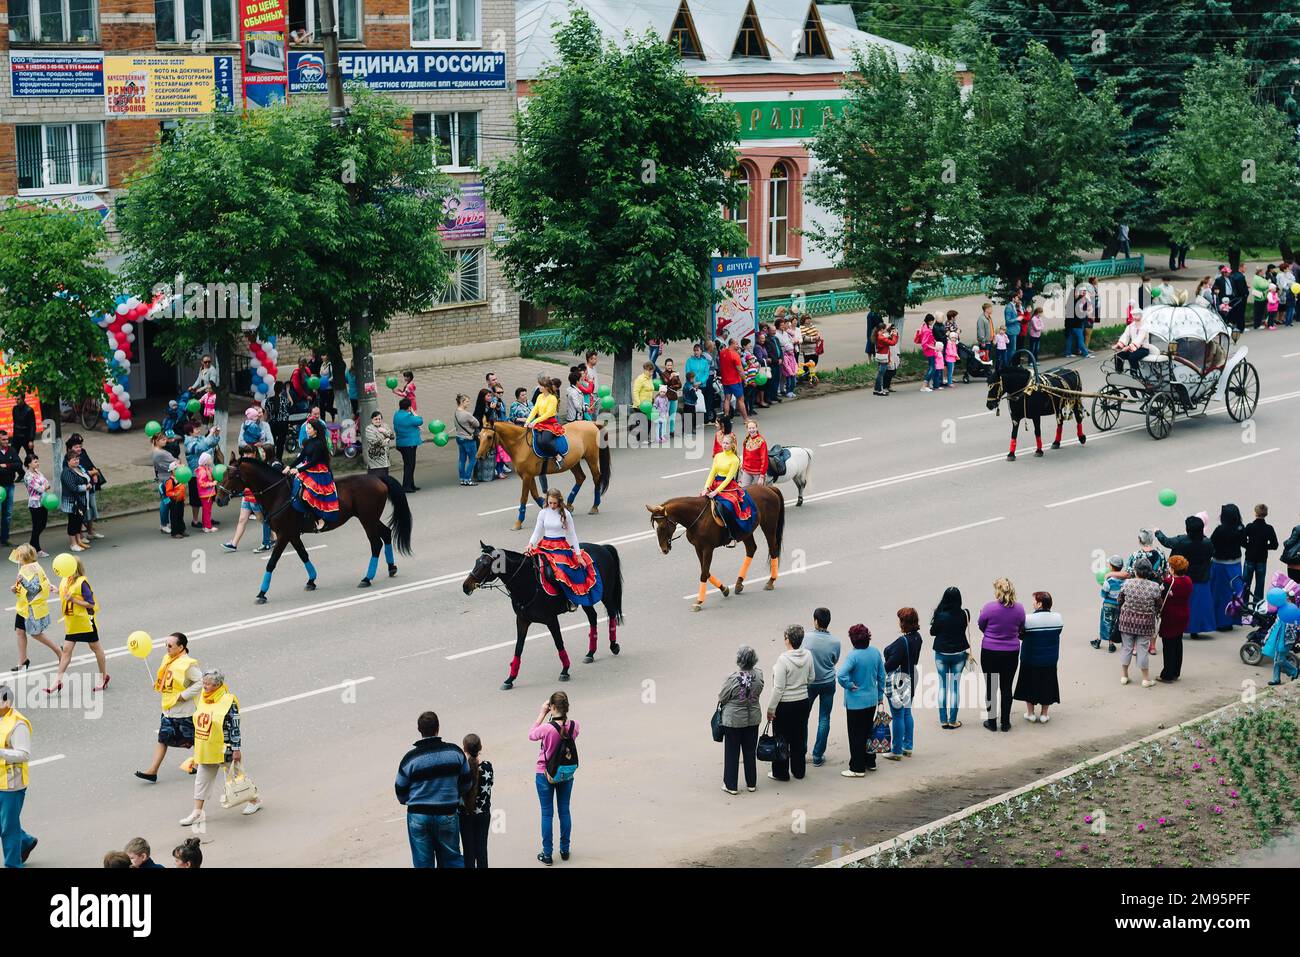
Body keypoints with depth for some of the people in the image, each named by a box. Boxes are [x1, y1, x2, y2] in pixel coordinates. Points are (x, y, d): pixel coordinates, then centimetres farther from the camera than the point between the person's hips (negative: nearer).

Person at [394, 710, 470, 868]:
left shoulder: (410, 758, -11)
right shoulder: (455, 752, -6)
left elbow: (401, 792, -1)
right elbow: (467, 783, 6)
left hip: (418, 816, -1)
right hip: (447, 814, 1)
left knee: (423, 862, 9)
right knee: (452, 858, 14)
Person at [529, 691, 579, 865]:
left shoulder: (546, 728, -26)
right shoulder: (575, 726, -14)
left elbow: (531, 735, -5)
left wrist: (542, 714, -5)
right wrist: (561, 715, 1)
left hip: (545, 775, -4)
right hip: (567, 774, 4)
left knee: (547, 813, 8)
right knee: (564, 811, 18)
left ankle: (547, 854, 15)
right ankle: (565, 850, 29)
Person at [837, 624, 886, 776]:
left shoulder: (853, 656, -22)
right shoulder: (875, 653, -2)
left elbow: (841, 675, -35)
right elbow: (881, 676, 7)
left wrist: (850, 685, -17)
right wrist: (880, 695, 18)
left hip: (856, 702, -6)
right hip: (872, 700, 6)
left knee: (856, 735, 4)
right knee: (868, 731, 21)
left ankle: (857, 768, 10)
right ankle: (870, 762, 32)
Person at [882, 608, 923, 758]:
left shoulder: (902, 642, -26)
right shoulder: (917, 637, 0)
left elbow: (891, 663, -25)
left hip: (898, 682, -9)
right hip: (910, 680, 9)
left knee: (898, 716, 1)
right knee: (907, 713, 20)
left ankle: (897, 751, 10)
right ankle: (908, 747, 29)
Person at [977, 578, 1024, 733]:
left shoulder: (989, 608, -16)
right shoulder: (1019, 608, -7)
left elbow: (981, 627, -1)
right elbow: (1020, 629, 6)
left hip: (990, 652, -2)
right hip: (1011, 653, 2)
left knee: (991, 687, 11)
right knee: (1006, 687, 12)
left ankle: (992, 721, 17)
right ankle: (1005, 722, 18)